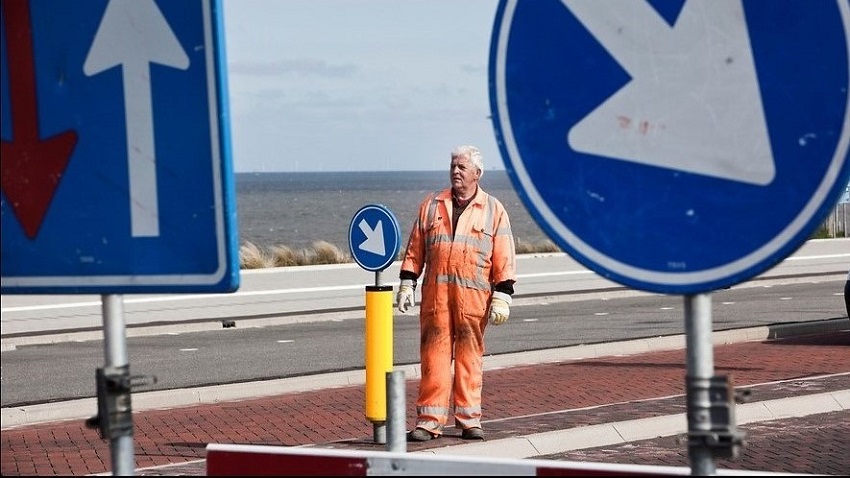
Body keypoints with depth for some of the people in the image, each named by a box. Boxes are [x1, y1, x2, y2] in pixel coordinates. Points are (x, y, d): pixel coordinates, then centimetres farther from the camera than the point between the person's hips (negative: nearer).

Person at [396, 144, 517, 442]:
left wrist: (502, 296, -2)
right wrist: (407, 283, 6)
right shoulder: (431, 206, 13)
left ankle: (469, 420, 11)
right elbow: (414, 250, 14)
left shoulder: (493, 210, 8)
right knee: (434, 355, -2)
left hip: (474, 295, -1)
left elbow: (504, 258, 5)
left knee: (470, 357, 3)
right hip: (435, 292, 1)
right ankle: (429, 421, 0)